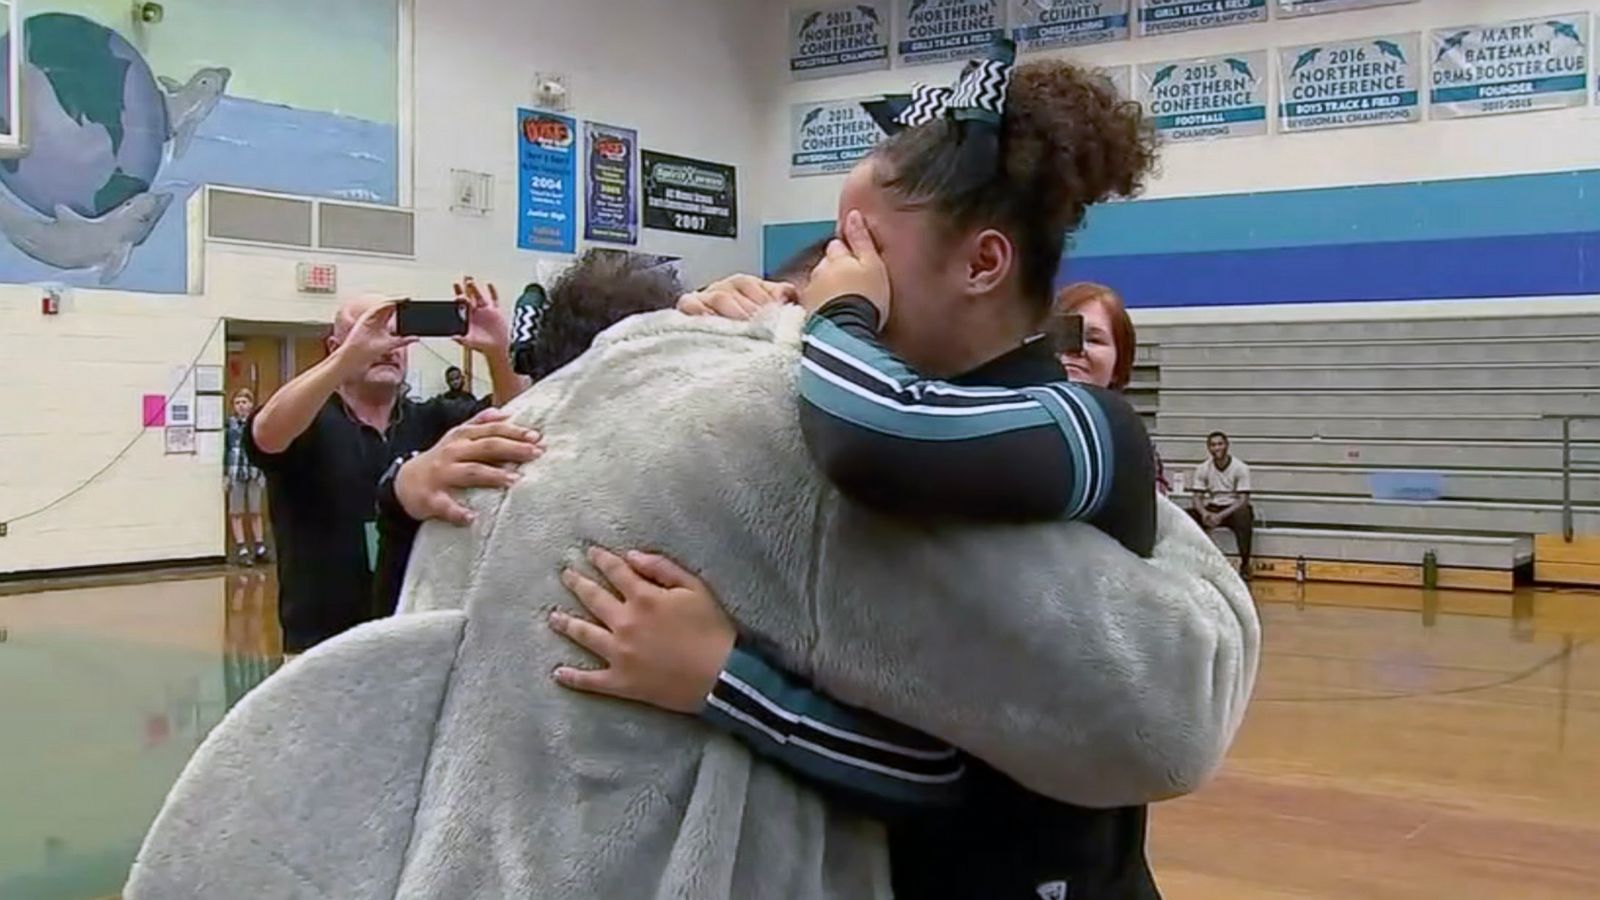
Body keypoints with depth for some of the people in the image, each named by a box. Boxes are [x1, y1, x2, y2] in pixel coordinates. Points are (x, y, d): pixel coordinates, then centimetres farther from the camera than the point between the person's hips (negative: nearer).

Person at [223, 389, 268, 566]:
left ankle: (259, 548, 15)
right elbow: (224, 450, 1)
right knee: (236, 513, 4)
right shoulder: (230, 424, 0)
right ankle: (242, 550, 8)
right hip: (235, 473, -1)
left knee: (255, 512, 8)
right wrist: (225, 475, -2)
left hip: (254, 473, 1)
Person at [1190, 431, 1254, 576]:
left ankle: (1245, 564, -27)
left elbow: (1243, 500, -16)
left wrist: (1221, 515, -29)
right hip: (1211, 509, 4)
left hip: (1233, 509, -3)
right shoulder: (1202, 469, 0)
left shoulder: (1240, 468, -11)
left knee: (1244, 515, -38)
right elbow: (1197, 497, -2)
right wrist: (1204, 513, -25)